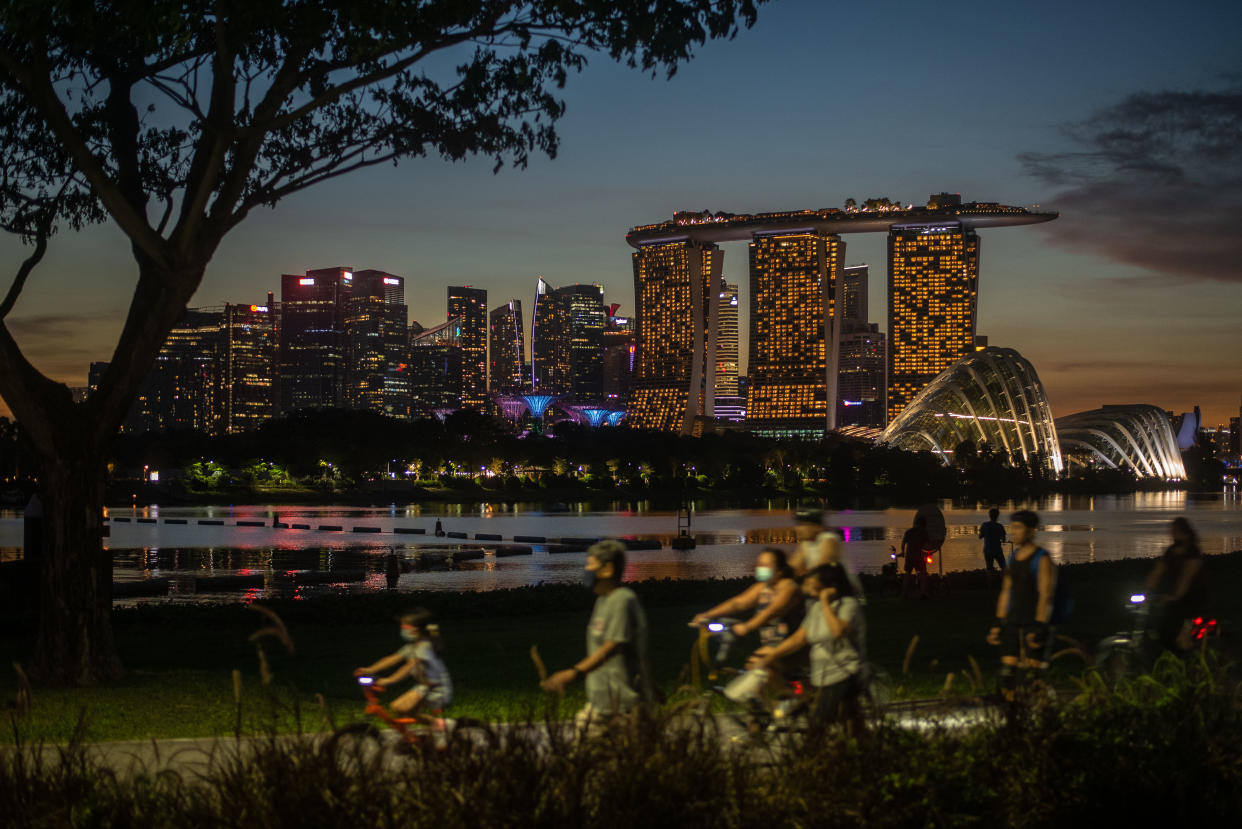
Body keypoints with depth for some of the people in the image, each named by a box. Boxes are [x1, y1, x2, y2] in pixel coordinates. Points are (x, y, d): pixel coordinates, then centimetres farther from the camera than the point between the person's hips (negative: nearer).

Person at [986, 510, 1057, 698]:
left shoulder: (1042, 559, -8)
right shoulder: (1013, 558, 14)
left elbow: (1045, 596, -14)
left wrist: (1039, 626, -21)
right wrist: (998, 623, 14)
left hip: (1034, 621, -7)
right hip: (1012, 622, 7)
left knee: (1032, 673, -8)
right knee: (1007, 672, 2)